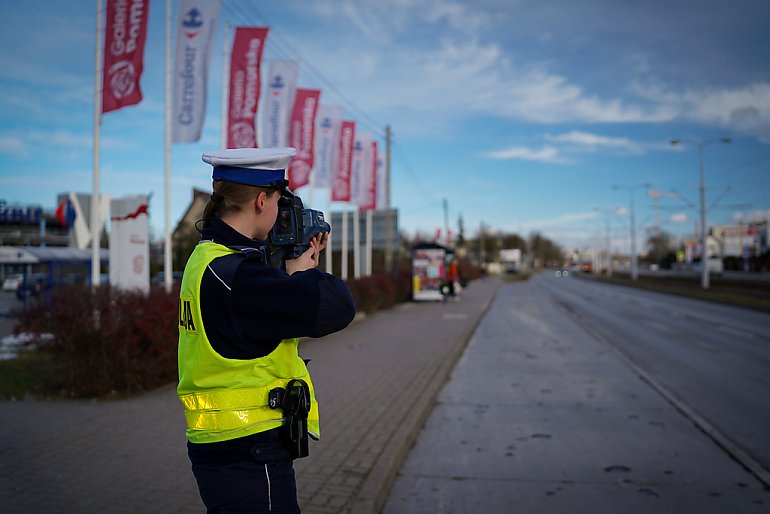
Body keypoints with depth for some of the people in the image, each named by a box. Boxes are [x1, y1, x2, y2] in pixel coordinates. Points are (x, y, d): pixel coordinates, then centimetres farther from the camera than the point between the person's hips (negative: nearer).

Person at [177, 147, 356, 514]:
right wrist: (303, 272, -9)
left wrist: (299, 266, 6)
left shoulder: (208, 257, 8)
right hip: (249, 455, -10)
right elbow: (336, 307, -29)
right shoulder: (233, 273, -24)